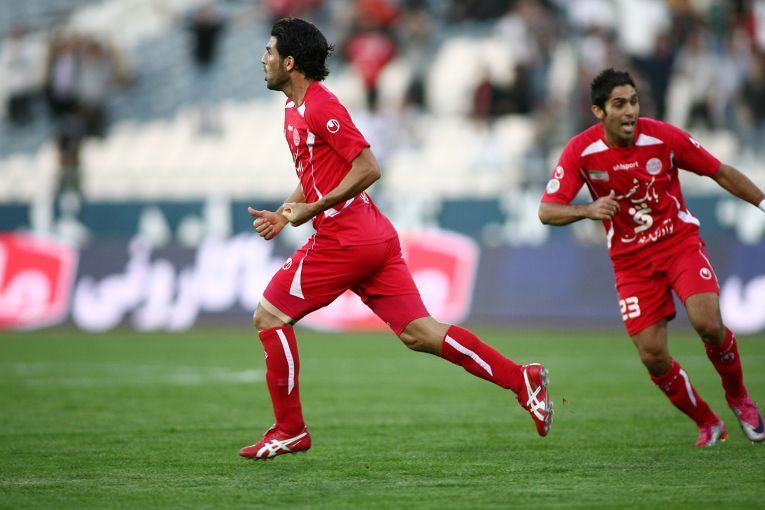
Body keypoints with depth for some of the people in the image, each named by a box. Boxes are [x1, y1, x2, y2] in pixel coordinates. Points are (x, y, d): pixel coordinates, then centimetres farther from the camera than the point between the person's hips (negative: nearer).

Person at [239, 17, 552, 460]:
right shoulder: (295, 110, 18)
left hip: (346, 238, -9)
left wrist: (313, 209, -17)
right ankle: (521, 378, -2)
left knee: (270, 316, -1)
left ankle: (290, 429, 4)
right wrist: (285, 215, 14)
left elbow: (368, 168, -18)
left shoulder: (321, 106, -12)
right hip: (375, 237, 9)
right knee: (419, 332, 3)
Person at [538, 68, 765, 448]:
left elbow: (721, 173, 0)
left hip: (680, 241, -1)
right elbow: (547, 211, -14)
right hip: (630, 259, 1)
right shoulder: (580, 152, -13)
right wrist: (588, 210, -33)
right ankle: (707, 424, 16)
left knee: (708, 324, -23)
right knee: (652, 356, -7)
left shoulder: (664, 137, -13)